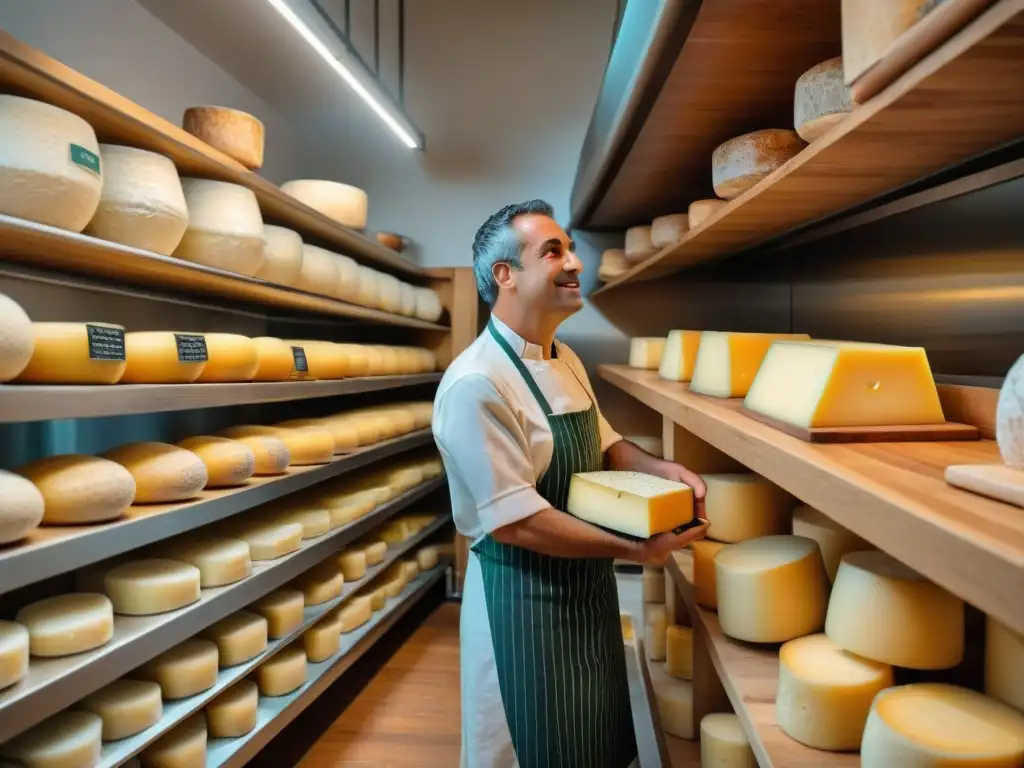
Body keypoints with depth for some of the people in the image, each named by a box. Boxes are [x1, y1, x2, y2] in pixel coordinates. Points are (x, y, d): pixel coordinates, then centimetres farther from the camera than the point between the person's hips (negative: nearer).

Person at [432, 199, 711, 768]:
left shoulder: (567, 361, 5)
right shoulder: (476, 384, -25)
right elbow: (513, 522, -26)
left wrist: (661, 469, -5)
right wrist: (636, 549, -23)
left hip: (587, 587, 9)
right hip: (523, 600, -8)